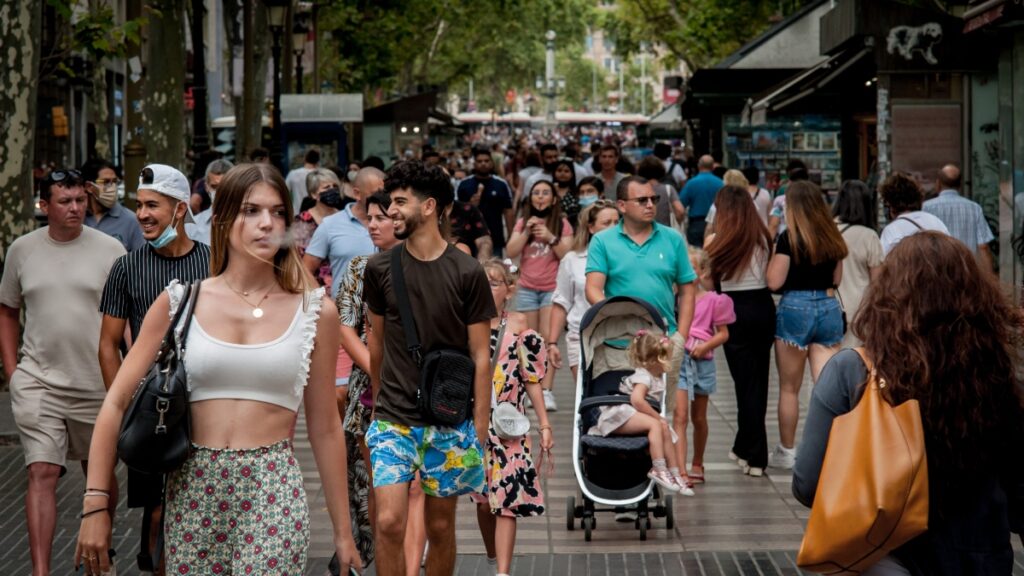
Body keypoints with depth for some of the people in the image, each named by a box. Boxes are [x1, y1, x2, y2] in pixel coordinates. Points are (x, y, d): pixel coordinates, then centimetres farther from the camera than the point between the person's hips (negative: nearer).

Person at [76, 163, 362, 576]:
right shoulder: (180, 302, 3)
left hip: (273, 495, -1)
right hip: (191, 491, 1)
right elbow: (116, 403, 3)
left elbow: (324, 427, 9)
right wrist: (95, 506, -4)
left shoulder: (314, 311, 3)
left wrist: (343, 532, 10)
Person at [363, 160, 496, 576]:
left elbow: (480, 355, -2)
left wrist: (480, 426, -5)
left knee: (440, 527, 9)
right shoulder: (380, 268, 0)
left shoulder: (467, 273, -6)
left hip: (450, 422, -1)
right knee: (390, 522, -12)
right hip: (393, 418, 1)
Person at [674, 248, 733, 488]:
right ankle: (681, 471, -17)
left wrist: (705, 346, -13)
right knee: (680, 416, -12)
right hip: (677, 359, -1)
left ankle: (697, 465, 32)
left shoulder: (712, 300, -1)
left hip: (702, 362, 1)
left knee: (699, 418, 15)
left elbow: (723, 333, 2)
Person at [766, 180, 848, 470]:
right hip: (829, 307, 4)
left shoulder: (789, 237, -10)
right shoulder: (832, 237, 6)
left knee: (789, 387, 10)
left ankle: (786, 451, 19)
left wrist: (774, 254, 4)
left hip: (796, 307, -4)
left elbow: (774, 282, -10)